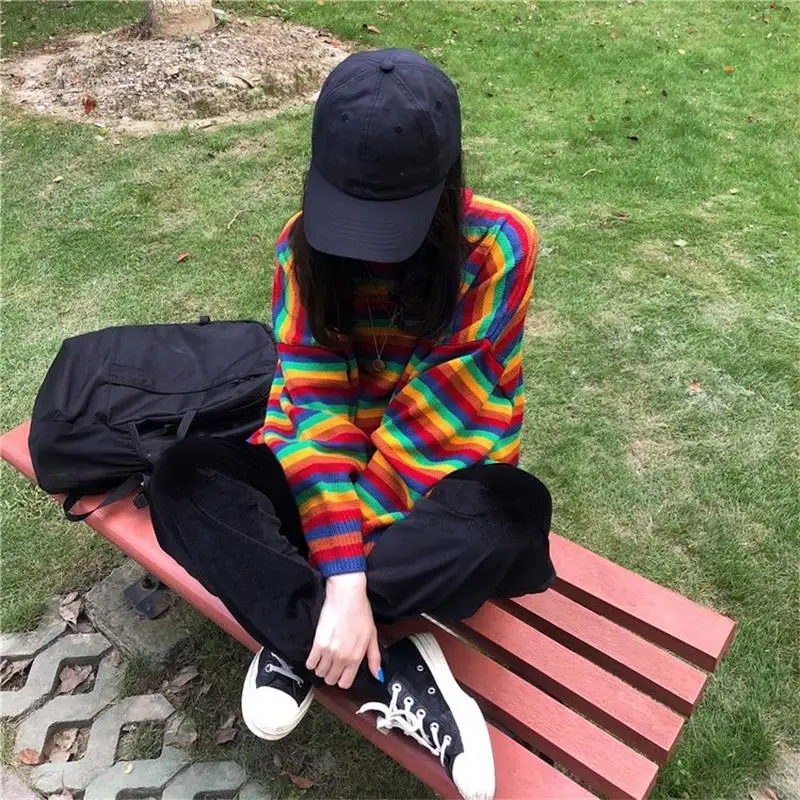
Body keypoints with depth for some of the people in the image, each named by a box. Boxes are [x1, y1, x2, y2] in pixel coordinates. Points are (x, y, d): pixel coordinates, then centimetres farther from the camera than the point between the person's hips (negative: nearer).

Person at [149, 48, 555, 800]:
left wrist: (346, 549, -21)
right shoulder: (305, 245, -12)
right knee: (183, 477, -23)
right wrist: (343, 571, -30)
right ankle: (395, 678, -28)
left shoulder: (497, 245, -18)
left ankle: (298, 639, -22)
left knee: (516, 511, -34)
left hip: (438, 474, -1)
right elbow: (316, 405, -19)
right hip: (321, 465, 2)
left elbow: (441, 409, -20)